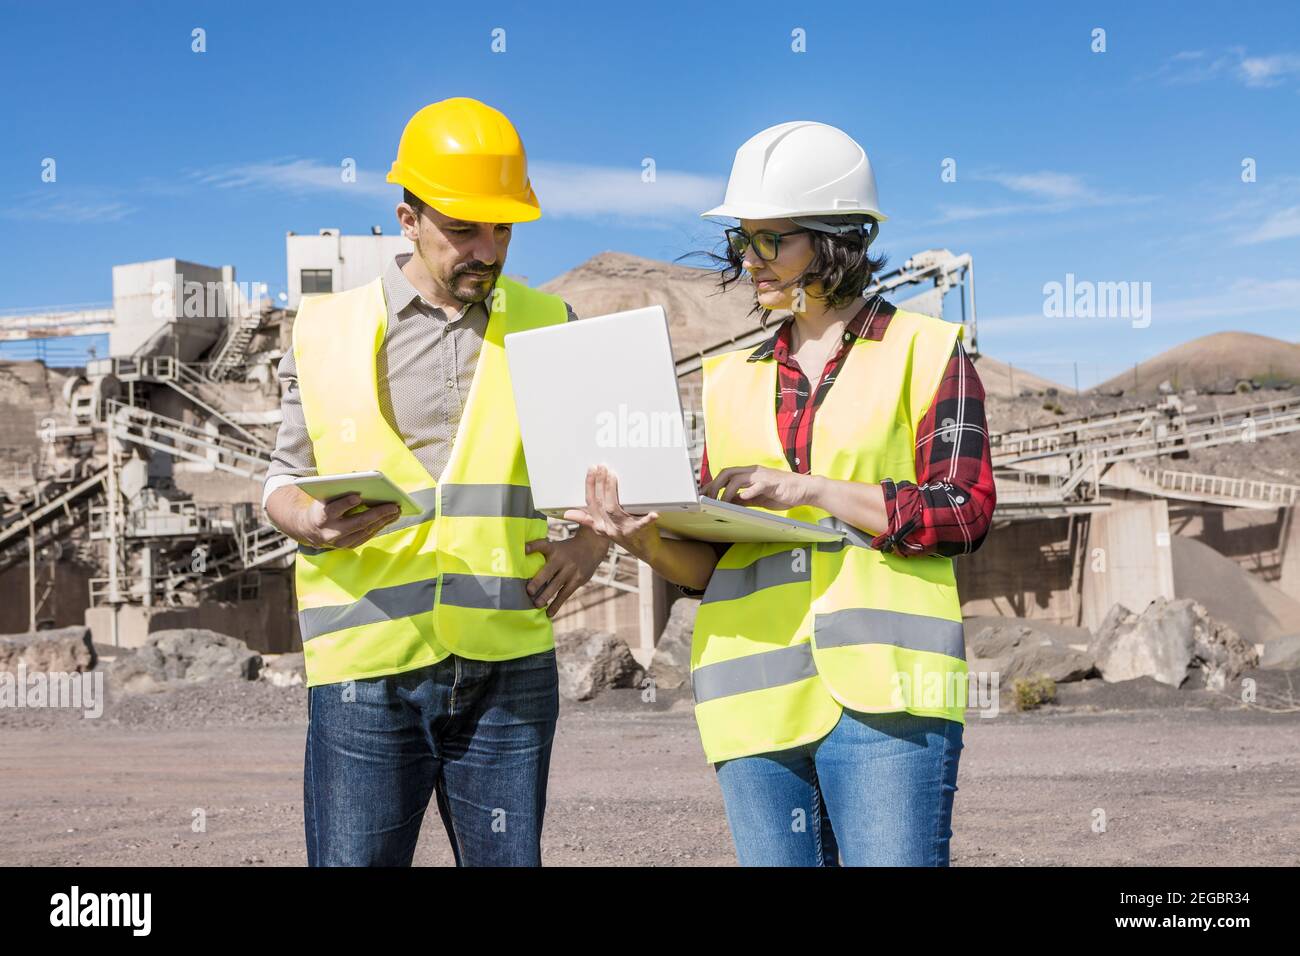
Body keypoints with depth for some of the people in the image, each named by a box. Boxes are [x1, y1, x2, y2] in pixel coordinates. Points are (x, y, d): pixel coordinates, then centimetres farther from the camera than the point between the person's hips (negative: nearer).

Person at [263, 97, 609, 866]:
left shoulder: (547, 326, 10)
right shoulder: (328, 331, 5)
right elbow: (286, 477, 11)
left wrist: (592, 539, -4)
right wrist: (313, 520, -13)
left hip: (510, 665, 2)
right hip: (367, 667, -1)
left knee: (509, 858, 7)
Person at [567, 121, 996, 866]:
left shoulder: (925, 352, 6)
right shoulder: (733, 379, 17)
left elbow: (963, 511, -5)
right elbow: (713, 562, 16)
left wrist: (809, 489, -13)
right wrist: (647, 539, -6)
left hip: (882, 690, -4)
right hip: (758, 696, 4)